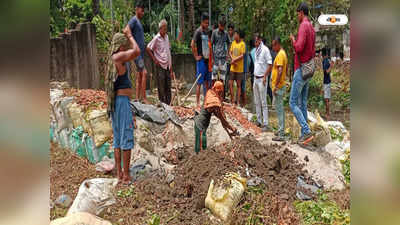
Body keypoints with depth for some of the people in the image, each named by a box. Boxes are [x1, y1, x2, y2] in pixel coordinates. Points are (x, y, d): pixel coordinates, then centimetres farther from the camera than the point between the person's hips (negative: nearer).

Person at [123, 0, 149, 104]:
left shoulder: (139, 21, 20)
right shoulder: (133, 20, -8)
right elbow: (126, 30, -24)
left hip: (141, 52, 10)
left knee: (140, 75, 8)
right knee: (144, 73, -15)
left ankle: (137, 98, 11)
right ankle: (143, 97, -13)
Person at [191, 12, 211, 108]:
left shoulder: (207, 32, 13)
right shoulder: (198, 31, -10)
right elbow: (192, 44, -18)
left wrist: (210, 57, 16)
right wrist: (196, 56, -14)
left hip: (207, 59, 7)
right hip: (201, 60, -7)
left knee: (206, 82, 12)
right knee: (199, 82, -5)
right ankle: (198, 102, 0)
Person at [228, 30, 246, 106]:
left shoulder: (242, 44, -9)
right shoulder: (233, 43, 9)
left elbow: (242, 55, -14)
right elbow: (230, 52, 10)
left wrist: (234, 60, -14)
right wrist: (233, 59, -8)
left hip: (239, 68, -5)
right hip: (233, 67, 5)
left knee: (238, 85, 3)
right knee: (230, 83, 2)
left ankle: (237, 101, 10)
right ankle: (232, 99, 15)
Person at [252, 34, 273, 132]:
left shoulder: (265, 49, -12)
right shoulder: (256, 50, 13)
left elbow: (270, 65, -15)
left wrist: (265, 77, -17)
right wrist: (255, 75, 15)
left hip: (261, 79, -8)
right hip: (255, 78, 8)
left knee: (263, 102, -7)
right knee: (257, 102, 14)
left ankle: (265, 124, -4)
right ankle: (259, 121, 24)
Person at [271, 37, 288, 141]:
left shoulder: (280, 54, -16)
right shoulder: (282, 53, 15)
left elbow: (280, 71, -24)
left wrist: (276, 86, -25)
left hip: (278, 87, -10)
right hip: (280, 86, 10)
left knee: (279, 109, -8)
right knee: (280, 108, 16)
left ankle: (281, 135, -5)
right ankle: (281, 130, 26)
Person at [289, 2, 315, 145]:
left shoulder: (303, 26, -14)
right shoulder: (312, 28, 16)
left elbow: (299, 48, -26)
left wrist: (293, 41, -8)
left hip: (300, 70, -9)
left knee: (293, 103, -7)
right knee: (302, 104, 11)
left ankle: (307, 132, -12)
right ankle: (304, 134, 13)